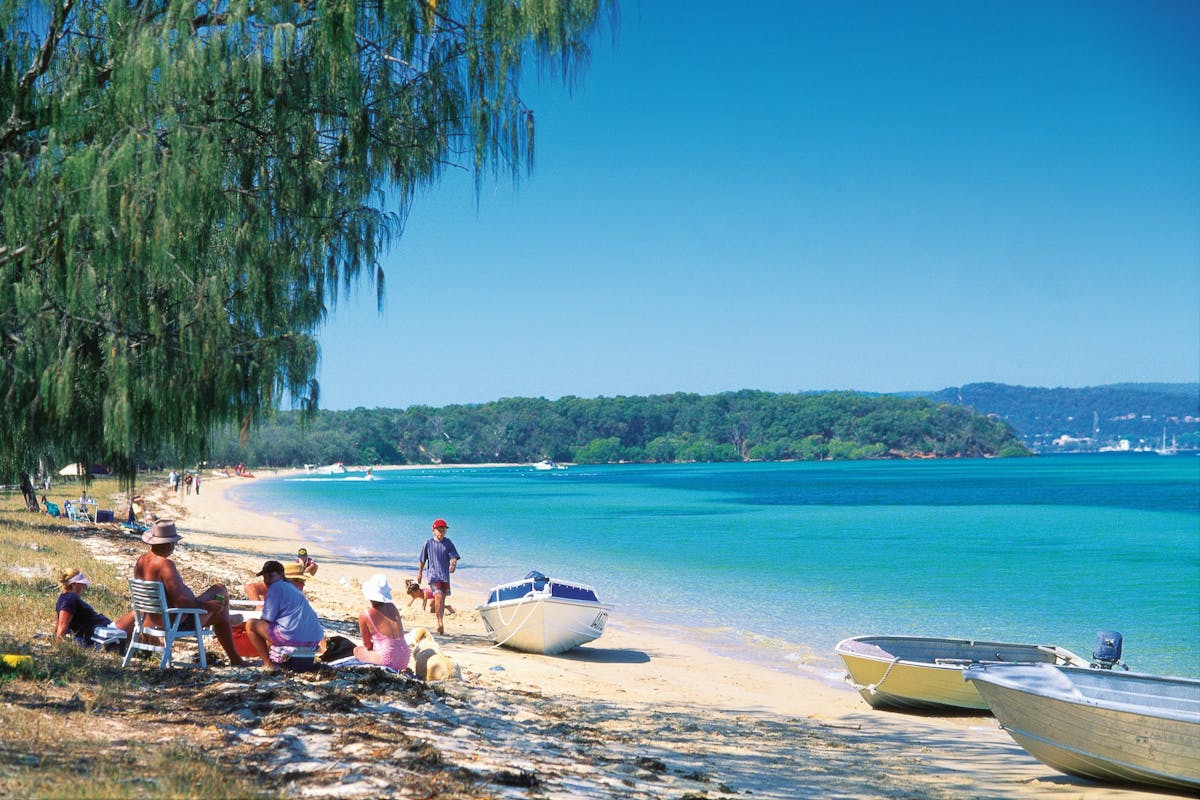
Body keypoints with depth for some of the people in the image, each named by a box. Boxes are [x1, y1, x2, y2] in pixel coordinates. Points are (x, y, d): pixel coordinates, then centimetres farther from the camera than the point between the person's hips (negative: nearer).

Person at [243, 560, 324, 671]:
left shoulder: (276, 587, 1)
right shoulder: (293, 588, 26)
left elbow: (267, 618, -4)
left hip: (293, 637, -9)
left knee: (250, 624, 5)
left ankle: (268, 664, 2)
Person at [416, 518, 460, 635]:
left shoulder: (448, 543, 5)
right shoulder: (428, 543, 1)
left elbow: (454, 557, -3)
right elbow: (423, 560, 11)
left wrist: (453, 565, -25)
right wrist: (420, 573, 17)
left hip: (445, 575, 3)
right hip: (433, 574, -3)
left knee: (442, 600, 10)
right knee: (438, 597, -21)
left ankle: (439, 625, 21)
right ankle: (440, 623, -25)